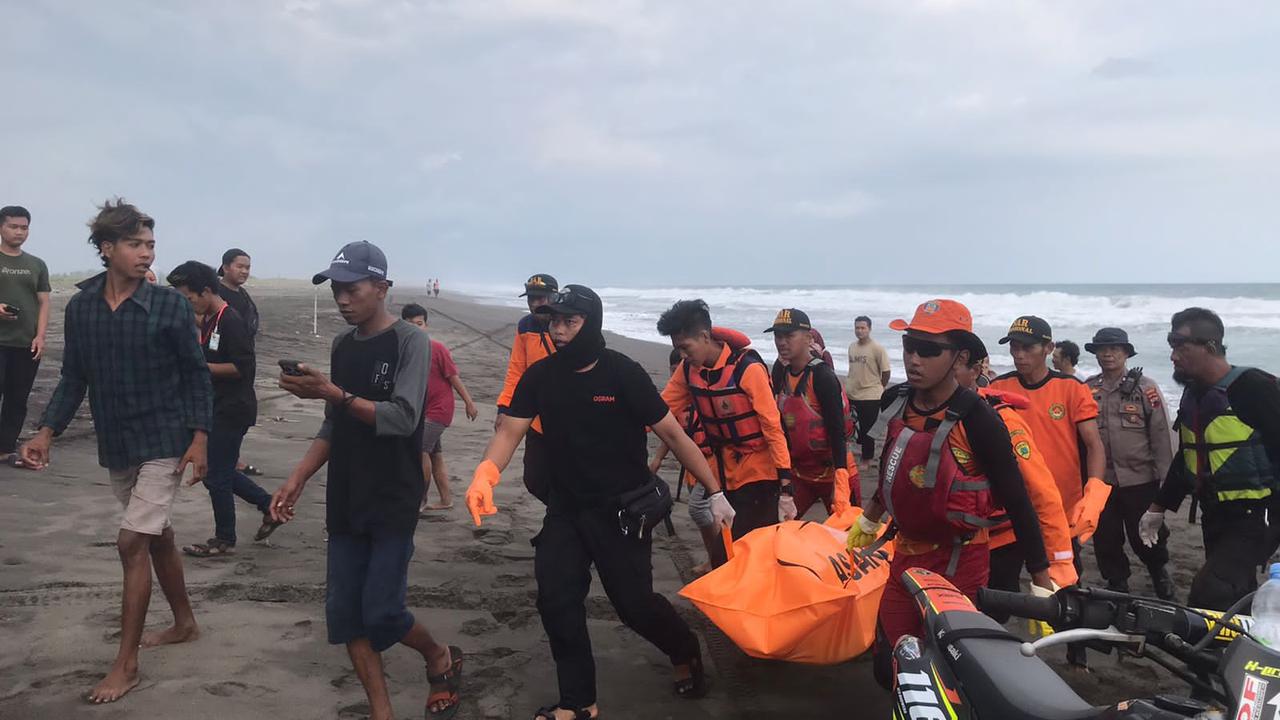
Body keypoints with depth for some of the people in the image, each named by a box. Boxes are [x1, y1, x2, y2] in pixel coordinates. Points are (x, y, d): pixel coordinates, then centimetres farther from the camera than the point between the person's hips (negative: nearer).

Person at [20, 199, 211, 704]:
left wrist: (199, 438, -13)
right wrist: (47, 433, -4)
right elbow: (73, 378, 7)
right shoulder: (79, 307, 1)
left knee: (132, 542, -9)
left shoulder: (170, 305, -10)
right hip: (115, 446, 5)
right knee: (157, 536, 18)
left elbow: (196, 375, -6)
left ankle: (126, 664, 1)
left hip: (164, 443, -5)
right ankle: (184, 623, 36)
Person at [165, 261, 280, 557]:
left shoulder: (230, 322, -18)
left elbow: (244, 367, -24)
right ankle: (269, 504, 26)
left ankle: (224, 540, 14)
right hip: (217, 408, 10)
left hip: (232, 410, -10)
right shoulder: (209, 321, 10)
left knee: (216, 475, 0)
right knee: (216, 471, 16)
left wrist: (201, 366, -20)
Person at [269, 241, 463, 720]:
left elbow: (403, 418, -20)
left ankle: (442, 660, 22)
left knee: (381, 613, -8)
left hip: (394, 502, -6)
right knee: (344, 613, 2)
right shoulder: (342, 346, 10)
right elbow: (334, 427, 15)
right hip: (345, 502, 6)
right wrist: (297, 480, 6)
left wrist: (330, 393, -25)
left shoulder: (410, 342, -9)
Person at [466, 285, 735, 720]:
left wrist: (715, 494, -10)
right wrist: (485, 473, -27)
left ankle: (685, 652, 30)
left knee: (634, 603, -2)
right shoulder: (540, 376, -1)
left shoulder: (622, 373, -13)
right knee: (556, 599, -2)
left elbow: (673, 434, -10)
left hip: (622, 511, -4)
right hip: (565, 508, 4)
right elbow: (510, 431, -6)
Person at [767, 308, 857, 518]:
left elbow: (837, 432, -21)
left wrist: (840, 484, -26)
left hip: (831, 472, -6)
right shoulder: (780, 373, 3)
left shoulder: (823, 377, -18)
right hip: (799, 473, 6)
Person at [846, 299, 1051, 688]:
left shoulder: (977, 418, -19)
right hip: (906, 554, 6)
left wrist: (1042, 586, -15)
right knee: (888, 666, 8)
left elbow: (1017, 500, -16)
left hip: (959, 563, -6)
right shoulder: (896, 402, 0)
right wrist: (868, 522, 31)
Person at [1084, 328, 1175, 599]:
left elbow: (1161, 435, -3)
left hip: (1140, 480, -2)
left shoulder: (1145, 387, -3)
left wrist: (1165, 480, -6)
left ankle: (1159, 571, 36)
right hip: (1100, 481, 3)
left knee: (1145, 537, 7)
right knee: (1106, 540, 9)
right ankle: (1117, 585, 29)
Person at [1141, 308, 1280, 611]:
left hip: (1253, 518, -8)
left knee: (1208, 597, -21)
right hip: (1215, 518, 8)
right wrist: (1158, 508, 21)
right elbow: (1185, 458, 21)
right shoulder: (1193, 394, 11)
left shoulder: (1252, 387, -14)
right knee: (1237, 602, 15)